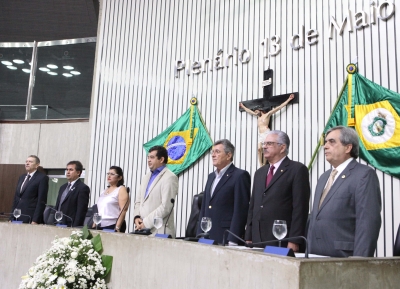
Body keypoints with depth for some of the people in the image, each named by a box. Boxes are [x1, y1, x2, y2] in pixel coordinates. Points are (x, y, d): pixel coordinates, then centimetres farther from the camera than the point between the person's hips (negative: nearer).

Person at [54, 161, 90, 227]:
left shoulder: (83, 188, -8)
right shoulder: (63, 187, 17)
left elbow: (81, 211, -14)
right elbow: (57, 207, 19)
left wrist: (75, 228, -19)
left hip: (70, 226, -7)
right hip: (58, 225, 7)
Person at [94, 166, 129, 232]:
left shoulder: (121, 189, -3)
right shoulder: (105, 190, 18)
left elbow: (123, 210, -13)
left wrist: (117, 227, -20)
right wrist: (94, 224, 12)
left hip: (113, 226, -6)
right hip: (100, 226, 6)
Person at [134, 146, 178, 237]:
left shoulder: (169, 178, -8)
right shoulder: (146, 177, 17)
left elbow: (166, 206, -16)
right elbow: (138, 201, 18)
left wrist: (146, 223, -14)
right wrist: (137, 217, 0)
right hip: (143, 229, 7)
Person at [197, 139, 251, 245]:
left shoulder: (240, 176, -7)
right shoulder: (211, 176, 17)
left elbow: (241, 211, -13)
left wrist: (232, 240, -16)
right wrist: (199, 235, 12)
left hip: (226, 237, -7)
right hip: (207, 237, 7)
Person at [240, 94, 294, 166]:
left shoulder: (267, 114, 3)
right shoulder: (258, 116, 22)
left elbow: (279, 107, 2)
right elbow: (249, 111, 37)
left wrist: (289, 99, 0)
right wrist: (243, 106, 46)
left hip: (266, 133, -6)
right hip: (260, 134, 6)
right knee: (259, 149, -9)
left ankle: (264, 165, -13)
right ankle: (261, 165, -10)